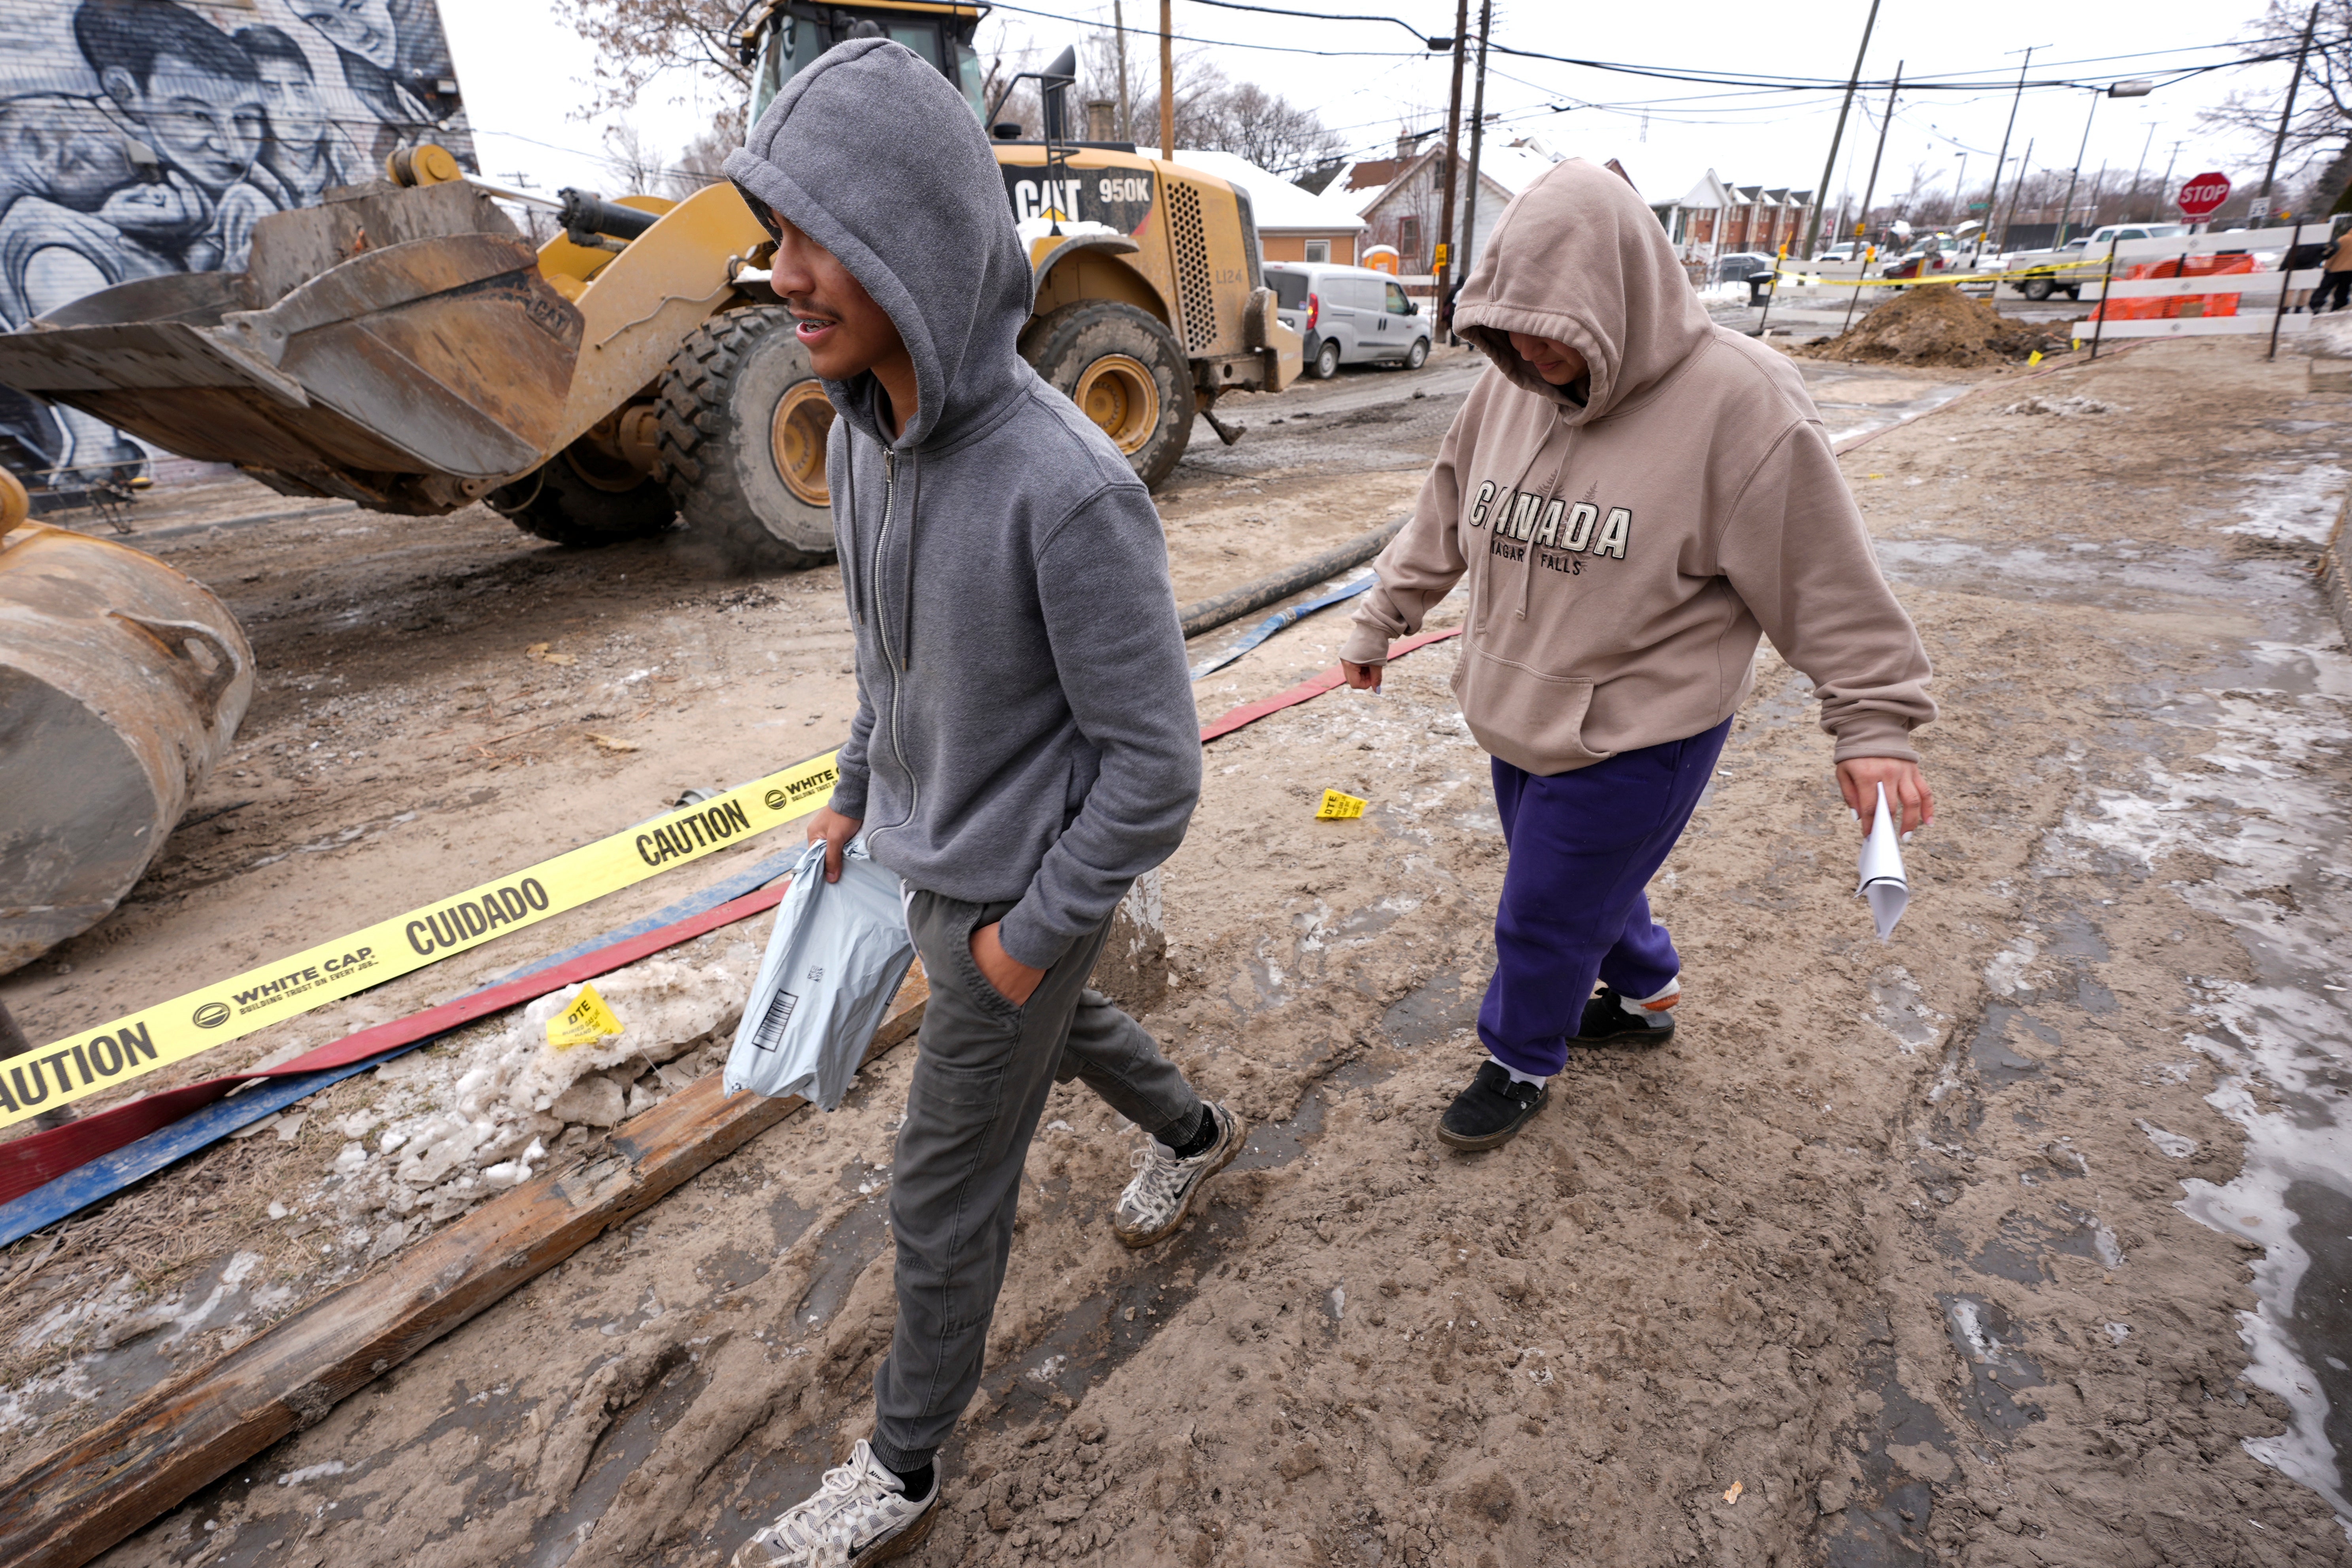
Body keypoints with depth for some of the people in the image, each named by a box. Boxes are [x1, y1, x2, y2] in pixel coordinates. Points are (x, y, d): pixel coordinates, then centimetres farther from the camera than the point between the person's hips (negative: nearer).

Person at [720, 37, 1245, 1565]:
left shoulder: (1071, 488, -33)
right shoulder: (865, 434, -6)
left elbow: (1156, 764, -25)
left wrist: (1033, 933, -17)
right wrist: (858, 792, 16)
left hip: (1023, 892, -8)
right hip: (935, 854, 8)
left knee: (947, 1191, 9)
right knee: (1049, 1029, 31)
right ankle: (1195, 1132, 62)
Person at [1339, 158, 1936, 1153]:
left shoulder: (1737, 401, -19)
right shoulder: (1511, 387, -1)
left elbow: (1825, 578, -13)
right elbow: (1443, 521, 11)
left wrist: (1874, 722, -10)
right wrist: (1379, 623, 16)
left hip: (1635, 737, -6)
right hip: (1522, 715, 6)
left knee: (1545, 919, 6)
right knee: (1590, 883, 24)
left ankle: (1521, 1066, 33)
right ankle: (1645, 995, 52)